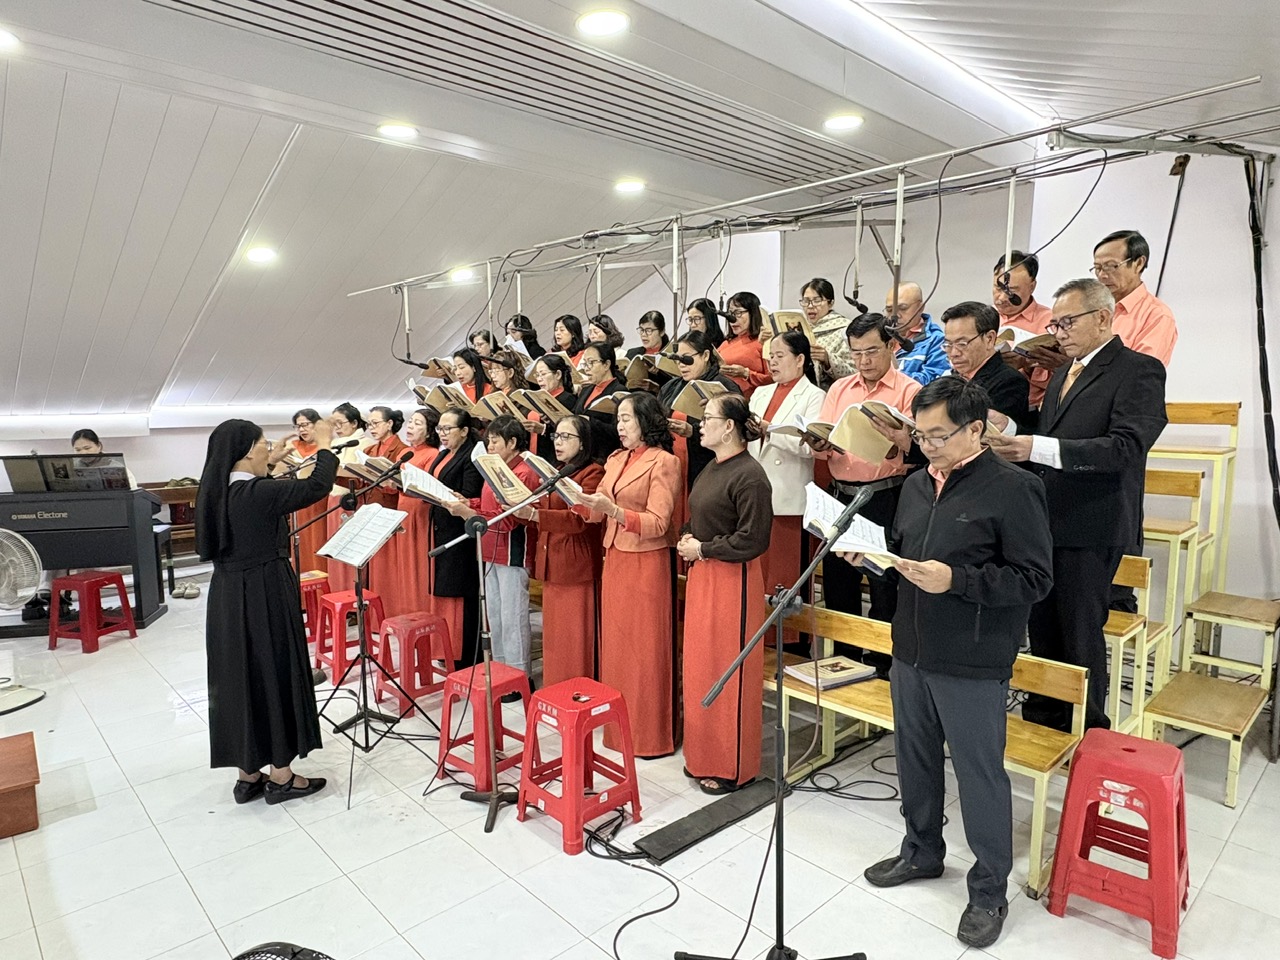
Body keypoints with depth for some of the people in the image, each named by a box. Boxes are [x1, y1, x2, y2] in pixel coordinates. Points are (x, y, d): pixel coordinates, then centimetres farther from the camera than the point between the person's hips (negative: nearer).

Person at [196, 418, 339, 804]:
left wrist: (277, 468, 23)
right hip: (264, 598, -8)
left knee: (240, 677, 15)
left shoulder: (216, 493, 4)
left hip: (227, 598, 8)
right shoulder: (258, 493, -19)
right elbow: (317, 486, -17)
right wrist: (324, 446, -3)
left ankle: (248, 775, 26)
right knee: (274, 676, 4)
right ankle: (281, 775, 16)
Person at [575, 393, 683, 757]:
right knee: (615, 644, 12)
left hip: (646, 563, -7)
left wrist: (615, 510, -28)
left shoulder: (663, 461, -10)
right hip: (614, 559, 7)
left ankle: (651, 734, 16)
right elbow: (597, 513, 11)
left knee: (646, 650, 2)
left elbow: (657, 524, -16)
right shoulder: (615, 459, 12)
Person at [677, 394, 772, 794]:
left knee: (728, 671, 2)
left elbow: (752, 540, -20)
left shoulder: (749, 475, -16)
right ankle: (703, 754, 30)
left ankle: (732, 766, 17)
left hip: (733, 581, -9)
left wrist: (702, 549, -12)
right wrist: (688, 541, 2)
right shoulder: (712, 468, 12)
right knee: (700, 667, 15)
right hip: (701, 577, 9)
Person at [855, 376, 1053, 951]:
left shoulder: (1013, 488, -13)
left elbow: (1033, 579, -16)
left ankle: (989, 892, 28)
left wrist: (955, 580, -25)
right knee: (915, 760, 20)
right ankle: (921, 852, 42)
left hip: (972, 667, -7)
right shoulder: (917, 484, 9)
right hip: (911, 651, 7)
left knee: (980, 776, 7)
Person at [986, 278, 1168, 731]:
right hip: (1045, 522, 8)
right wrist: (1014, 442, -1)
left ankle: (1087, 733, 20)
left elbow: (1126, 447, -21)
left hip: (1090, 528, -7)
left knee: (1080, 632, 2)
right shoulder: (1062, 374, 17)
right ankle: (1041, 720, 30)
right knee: (1042, 627, 15)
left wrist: (1038, 448, -30)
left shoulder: (1138, 370, -8)